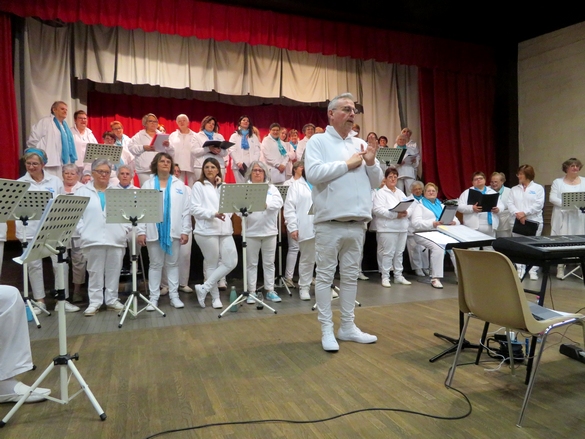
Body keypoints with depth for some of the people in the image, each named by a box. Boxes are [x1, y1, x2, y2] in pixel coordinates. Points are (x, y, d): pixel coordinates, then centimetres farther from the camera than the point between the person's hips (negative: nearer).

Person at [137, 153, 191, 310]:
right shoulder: (148, 184, 7)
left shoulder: (179, 185, 7)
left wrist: (185, 231, -5)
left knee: (173, 264, 7)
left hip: (174, 231, 0)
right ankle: (154, 297, 12)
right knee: (155, 264, 6)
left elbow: (186, 209, 2)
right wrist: (141, 231, -7)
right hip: (154, 231, 0)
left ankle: (174, 295, 14)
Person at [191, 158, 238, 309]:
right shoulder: (198, 185, 3)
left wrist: (221, 185, 1)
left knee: (231, 262, -3)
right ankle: (215, 297, 16)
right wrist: (213, 214, -20)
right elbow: (194, 209, -8)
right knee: (212, 264, 2)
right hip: (207, 230, -5)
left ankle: (204, 288, 7)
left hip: (224, 230, 5)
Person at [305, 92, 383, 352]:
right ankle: (327, 329, 12)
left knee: (350, 275, 12)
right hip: (329, 222, -5)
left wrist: (371, 163, -5)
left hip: (357, 223, 6)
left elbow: (376, 182, 15)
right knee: (325, 276, 2)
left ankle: (348, 326, 24)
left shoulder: (360, 144, 15)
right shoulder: (318, 142, -1)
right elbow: (313, 173, -18)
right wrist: (347, 164, -10)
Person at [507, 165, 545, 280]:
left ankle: (533, 270, 7)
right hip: (518, 221, 3)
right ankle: (520, 270, 11)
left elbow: (539, 204, -8)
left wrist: (525, 213, -16)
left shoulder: (538, 188, 3)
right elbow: (510, 204, 2)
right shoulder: (514, 189, 13)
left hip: (534, 221, -3)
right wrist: (517, 214, -15)